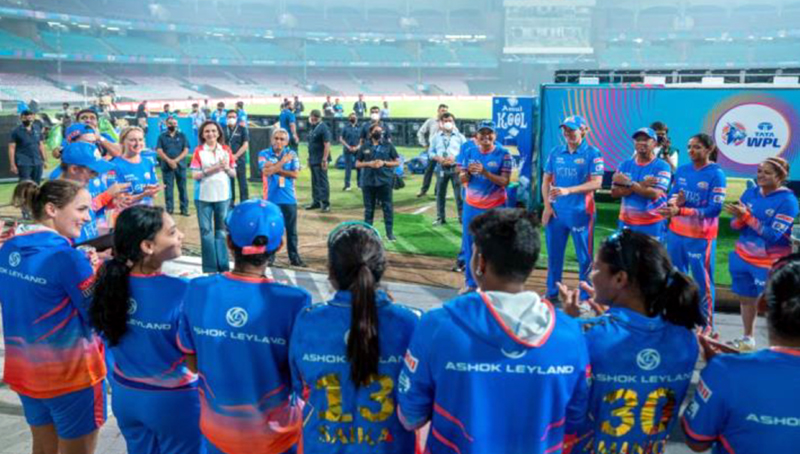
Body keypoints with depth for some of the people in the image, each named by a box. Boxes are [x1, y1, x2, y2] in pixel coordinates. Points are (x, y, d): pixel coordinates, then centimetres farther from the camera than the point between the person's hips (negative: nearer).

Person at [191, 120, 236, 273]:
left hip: (223, 196, 2)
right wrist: (211, 169, -19)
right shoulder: (199, 151, -1)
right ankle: (210, 267, 9)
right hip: (204, 196, -1)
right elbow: (194, 175, -7)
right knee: (206, 231, 3)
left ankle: (223, 265, 14)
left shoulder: (226, 150, 4)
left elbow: (234, 173, 6)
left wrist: (226, 168, -14)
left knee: (222, 230, 8)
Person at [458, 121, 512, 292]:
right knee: (469, 245, 8)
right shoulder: (468, 150, 0)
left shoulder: (503, 154, -8)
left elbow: (505, 181, -14)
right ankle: (470, 283, 22)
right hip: (471, 206, 3)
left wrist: (485, 172, -27)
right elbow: (461, 179, 0)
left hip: (495, 207, -3)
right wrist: (468, 171, -23)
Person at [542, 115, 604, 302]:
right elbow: (546, 180, 10)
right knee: (554, 254, 11)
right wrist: (547, 206, 1)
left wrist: (568, 190, -24)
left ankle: (586, 297, 17)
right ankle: (552, 293, 25)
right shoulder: (556, 152, 7)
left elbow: (596, 183, -15)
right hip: (556, 211, 4)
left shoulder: (593, 154, -6)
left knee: (584, 257, 4)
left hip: (580, 213, -4)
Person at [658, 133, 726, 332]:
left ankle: (707, 325, 16)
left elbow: (715, 209, -18)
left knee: (702, 281, 4)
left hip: (700, 237, -6)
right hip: (676, 232, 6)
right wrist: (673, 200, -16)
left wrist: (680, 211, -26)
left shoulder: (716, 174, -13)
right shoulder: (682, 170, 4)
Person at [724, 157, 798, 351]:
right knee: (746, 298, 17)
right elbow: (735, 225, 3)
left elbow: (772, 235, -21)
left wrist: (747, 216, -27)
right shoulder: (751, 192, 1)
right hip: (742, 257, 6)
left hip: (769, 264, -6)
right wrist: (739, 218, -20)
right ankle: (747, 338, 33)